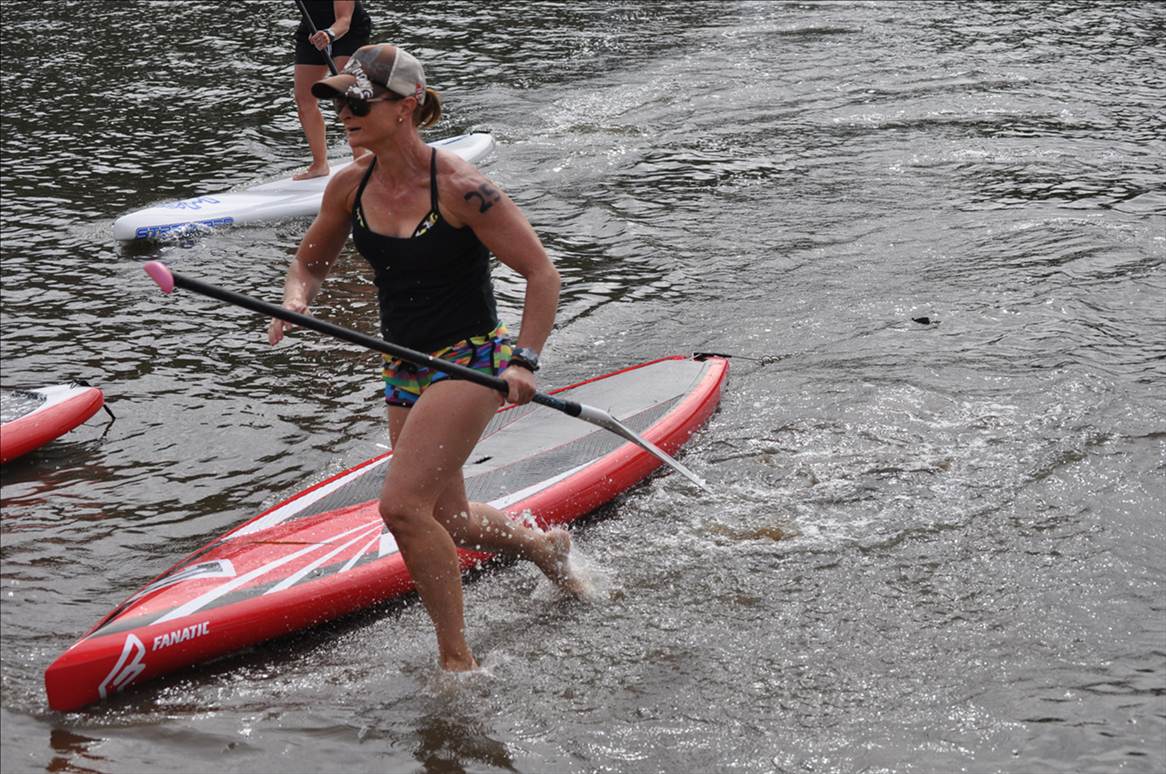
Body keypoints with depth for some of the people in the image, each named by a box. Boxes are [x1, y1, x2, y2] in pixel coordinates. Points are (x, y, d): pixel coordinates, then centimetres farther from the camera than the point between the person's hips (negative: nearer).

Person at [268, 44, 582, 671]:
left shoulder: (458, 189, -20)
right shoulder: (351, 185, -3)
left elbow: (541, 273, -15)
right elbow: (310, 263, 14)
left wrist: (524, 361, -25)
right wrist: (296, 302, -9)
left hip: (471, 361, -7)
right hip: (406, 370, 7)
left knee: (402, 505, -20)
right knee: (444, 519, 19)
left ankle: (457, 660, -7)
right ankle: (542, 545, 49)